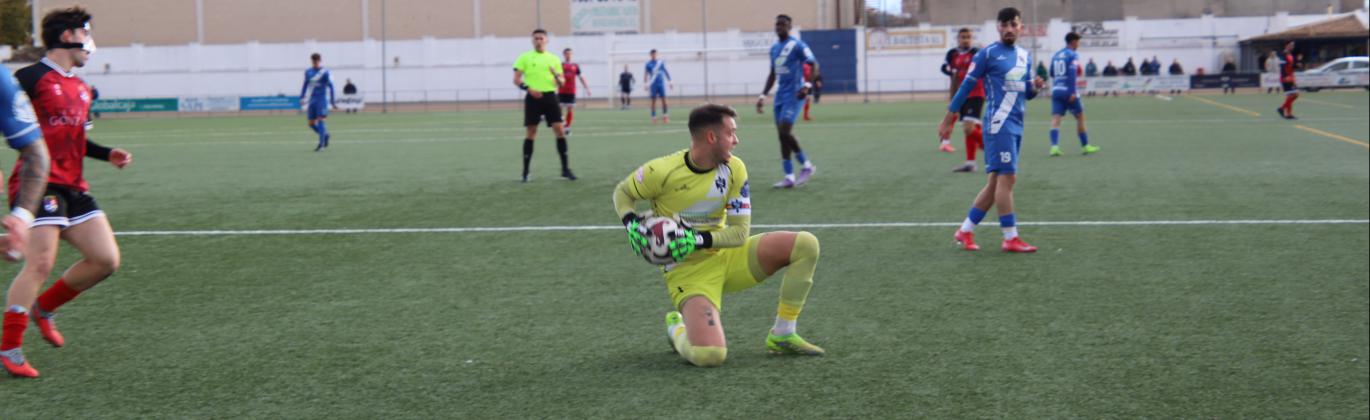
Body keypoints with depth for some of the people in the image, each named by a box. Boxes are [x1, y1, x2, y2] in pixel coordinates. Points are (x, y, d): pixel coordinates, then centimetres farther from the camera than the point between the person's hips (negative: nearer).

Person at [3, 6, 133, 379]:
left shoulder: (81, 89, 17)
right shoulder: (31, 78, -7)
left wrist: (107, 154, 16)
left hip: (73, 187, 8)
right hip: (38, 183, -8)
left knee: (106, 260, 3)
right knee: (40, 264, -15)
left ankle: (44, 308, 22)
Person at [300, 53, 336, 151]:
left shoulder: (325, 72, -4)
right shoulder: (308, 72, 12)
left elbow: (330, 87, -4)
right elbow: (305, 85, 20)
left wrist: (332, 102, -5)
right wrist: (302, 98, 12)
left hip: (322, 99, -5)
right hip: (312, 100, 5)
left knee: (320, 120, -14)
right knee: (311, 124, 4)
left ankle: (321, 143, -10)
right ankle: (325, 135, 27)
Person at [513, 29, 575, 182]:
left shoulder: (554, 59, 12)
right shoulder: (524, 57, 5)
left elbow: (562, 82, 12)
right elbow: (516, 79, 1)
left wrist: (557, 76, -11)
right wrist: (529, 88, -16)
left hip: (550, 97, 2)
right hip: (533, 98, -2)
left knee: (560, 130, -6)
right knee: (530, 133, -1)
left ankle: (565, 168, 2)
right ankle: (525, 171, 7)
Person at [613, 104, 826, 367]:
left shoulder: (734, 168, -5)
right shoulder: (662, 171, -17)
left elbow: (740, 233, -5)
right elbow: (622, 192, 3)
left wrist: (699, 239, -22)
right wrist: (631, 223, -18)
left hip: (726, 256, 5)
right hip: (688, 271, -5)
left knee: (806, 245, -10)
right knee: (709, 356, -28)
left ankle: (782, 336, 2)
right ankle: (676, 328, 11)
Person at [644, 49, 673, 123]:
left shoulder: (661, 62, 8)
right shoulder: (648, 64, 3)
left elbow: (666, 72, 13)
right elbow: (646, 74, 4)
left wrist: (670, 82, 11)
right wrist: (646, 84, -4)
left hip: (661, 83, 1)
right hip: (653, 84, -1)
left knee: (663, 99, -4)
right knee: (653, 101, -1)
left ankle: (665, 116, 2)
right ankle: (654, 117, 3)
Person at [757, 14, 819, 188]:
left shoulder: (797, 46, -7)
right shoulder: (774, 48, 16)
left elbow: (814, 66, -10)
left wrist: (807, 85, -24)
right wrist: (763, 95, 19)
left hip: (794, 95, -8)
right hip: (780, 96, 8)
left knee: (784, 132, -16)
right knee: (782, 135, 4)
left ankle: (806, 166, 0)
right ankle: (789, 177, 9)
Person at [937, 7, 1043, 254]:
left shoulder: (1025, 56, 16)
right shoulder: (988, 54, -4)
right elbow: (966, 86, -2)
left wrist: (1036, 87, -2)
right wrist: (948, 120, -3)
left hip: (1016, 126, 8)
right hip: (999, 124, -7)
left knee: (997, 181, 8)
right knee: (1007, 177, -12)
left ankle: (965, 231, 16)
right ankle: (1010, 239, -9)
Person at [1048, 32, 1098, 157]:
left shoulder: (1056, 55, 15)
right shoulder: (1073, 55, -5)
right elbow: (1072, 73, -17)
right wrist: (1073, 92, -22)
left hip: (1056, 90, 5)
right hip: (1068, 91, -5)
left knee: (1056, 119, -3)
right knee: (1080, 117, 9)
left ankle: (1054, 146, -20)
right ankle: (1085, 146, 16)